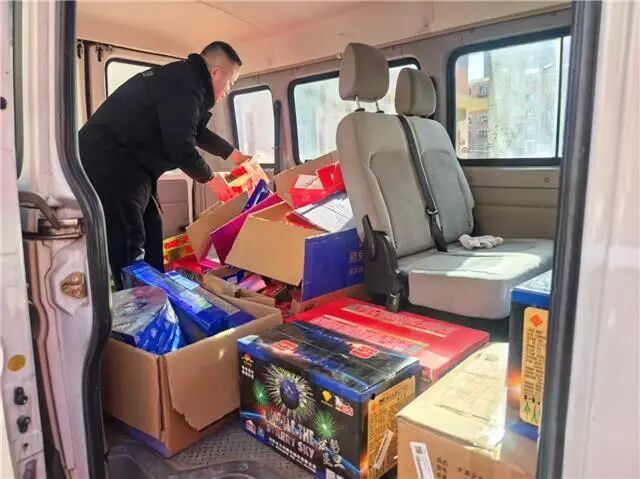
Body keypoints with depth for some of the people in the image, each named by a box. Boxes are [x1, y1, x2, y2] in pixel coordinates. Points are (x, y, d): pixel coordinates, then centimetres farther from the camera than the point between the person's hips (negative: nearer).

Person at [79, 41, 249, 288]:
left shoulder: (184, 80, 16)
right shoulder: (184, 84, -18)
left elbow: (197, 131, 31)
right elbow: (181, 147, -21)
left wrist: (233, 154, 39)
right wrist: (208, 177, -4)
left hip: (123, 166, 11)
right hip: (108, 166, -11)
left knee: (150, 234, 15)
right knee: (128, 252, -9)